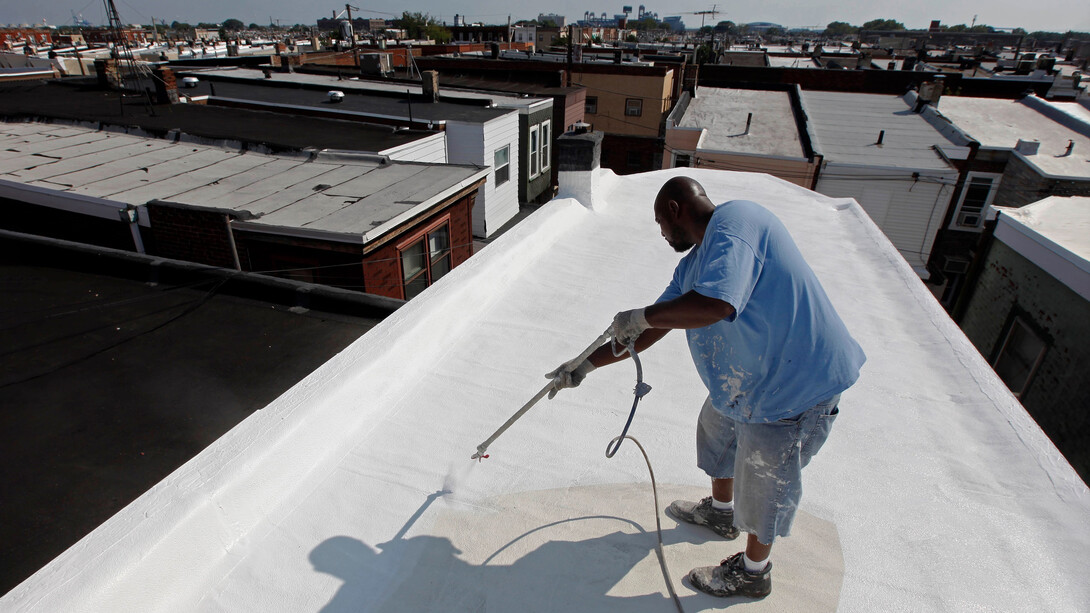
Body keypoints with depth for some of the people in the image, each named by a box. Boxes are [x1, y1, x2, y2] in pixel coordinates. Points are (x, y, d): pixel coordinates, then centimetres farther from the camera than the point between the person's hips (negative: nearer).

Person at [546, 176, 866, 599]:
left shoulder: (734, 222, -23)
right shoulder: (694, 262, 7)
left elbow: (712, 305, -41)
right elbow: (648, 335, 10)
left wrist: (638, 316, -25)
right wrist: (585, 365, 11)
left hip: (796, 382, -10)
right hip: (746, 373, 10)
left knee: (763, 482, 8)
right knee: (717, 430, 27)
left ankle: (753, 572, 35)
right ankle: (720, 512, 54)